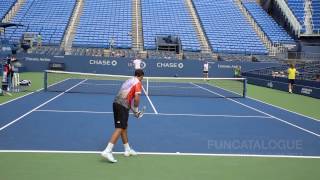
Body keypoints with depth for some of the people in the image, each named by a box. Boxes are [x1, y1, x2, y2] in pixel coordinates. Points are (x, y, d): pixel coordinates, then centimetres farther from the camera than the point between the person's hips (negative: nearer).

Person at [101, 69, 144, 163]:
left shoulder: (129, 81, 24)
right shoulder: (138, 83, -1)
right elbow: (136, 98, -14)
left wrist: (133, 110, 24)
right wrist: (136, 110, 3)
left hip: (116, 103, 9)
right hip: (122, 106, -9)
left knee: (124, 127, 18)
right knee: (119, 128, -9)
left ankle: (127, 150, 30)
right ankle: (107, 151, -16)